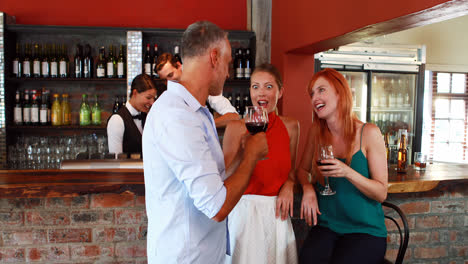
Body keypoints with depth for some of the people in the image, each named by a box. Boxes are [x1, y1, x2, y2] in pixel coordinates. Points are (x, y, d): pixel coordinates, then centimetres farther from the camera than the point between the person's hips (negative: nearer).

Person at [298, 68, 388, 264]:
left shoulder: (369, 133, -7)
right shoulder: (316, 132, 3)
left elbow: (381, 193, -7)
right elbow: (303, 169, 17)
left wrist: (348, 173, -23)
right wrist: (307, 188, -5)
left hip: (365, 231, -2)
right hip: (326, 227, 2)